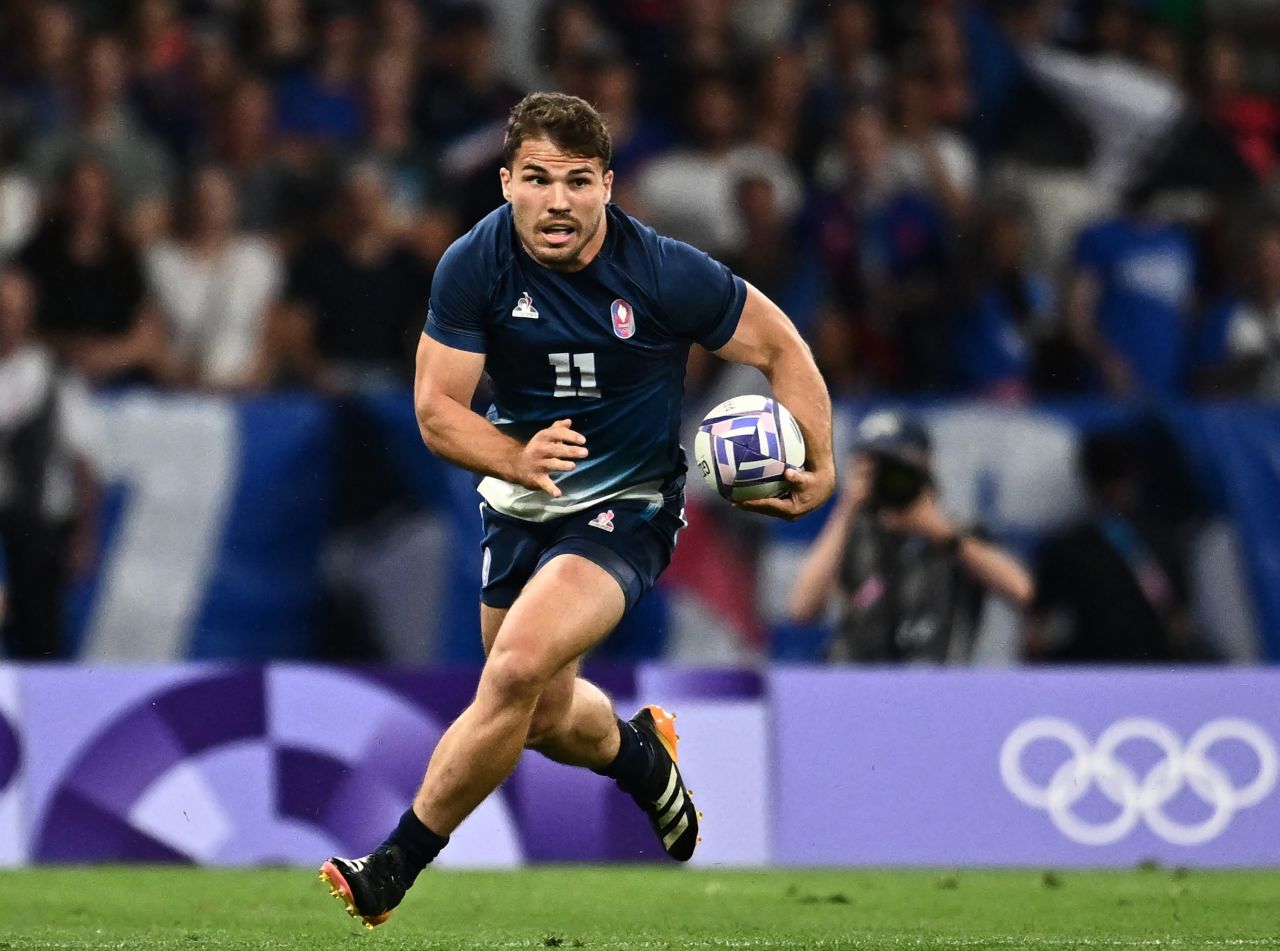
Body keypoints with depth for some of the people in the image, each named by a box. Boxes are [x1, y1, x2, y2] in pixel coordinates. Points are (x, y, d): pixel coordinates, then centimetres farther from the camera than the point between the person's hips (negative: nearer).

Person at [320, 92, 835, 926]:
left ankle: (394, 868, -15)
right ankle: (640, 754, 55)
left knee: (517, 670, -26)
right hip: (519, 504, 4)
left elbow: (780, 346, -6)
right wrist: (517, 459, -32)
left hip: (627, 508, -4)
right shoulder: (476, 265, -15)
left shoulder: (666, 273, -20)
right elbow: (437, 409, -13)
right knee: (545, 717, 18)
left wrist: (821, 465, -15)